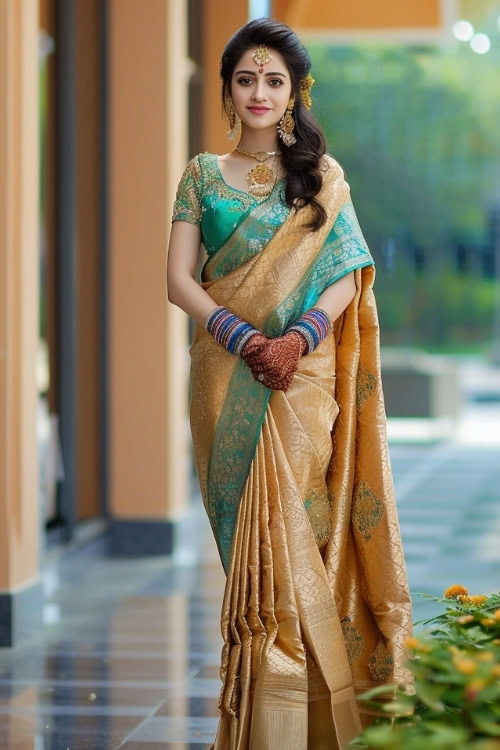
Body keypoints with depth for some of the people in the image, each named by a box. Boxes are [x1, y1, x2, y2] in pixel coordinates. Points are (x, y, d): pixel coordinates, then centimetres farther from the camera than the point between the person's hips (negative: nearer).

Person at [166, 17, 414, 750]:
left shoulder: (322, 175, 9)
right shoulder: (203, 175, 10)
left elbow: (347, 274, 1)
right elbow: (179, 279, 2)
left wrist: (298, 337, -17)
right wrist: (243, 337, -14)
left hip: (302, 380, -1)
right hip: (228, 380, 1)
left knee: (291, 525, -8)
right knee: (246, 531, -1)